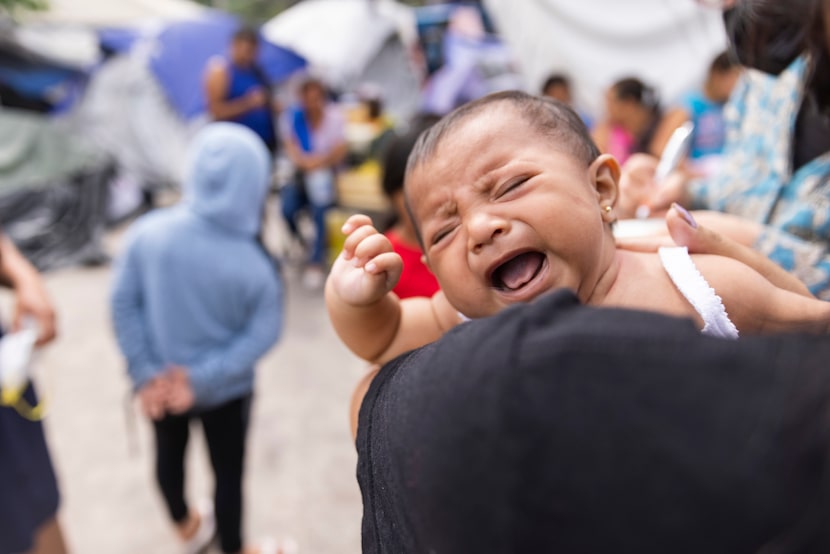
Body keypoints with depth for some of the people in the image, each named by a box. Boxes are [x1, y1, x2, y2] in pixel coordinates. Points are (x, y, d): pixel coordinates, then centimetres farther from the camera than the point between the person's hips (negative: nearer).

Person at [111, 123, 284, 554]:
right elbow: (262, 335, -20)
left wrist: (145, 373, -8)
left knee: (168, 455, 29)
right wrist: (204, 378, -14)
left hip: (160, 385, 3)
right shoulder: (254, 266, -27)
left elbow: (123, 304, -14)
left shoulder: (147, 232, -20)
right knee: (228, 471, 20)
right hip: (225, 391, -3)